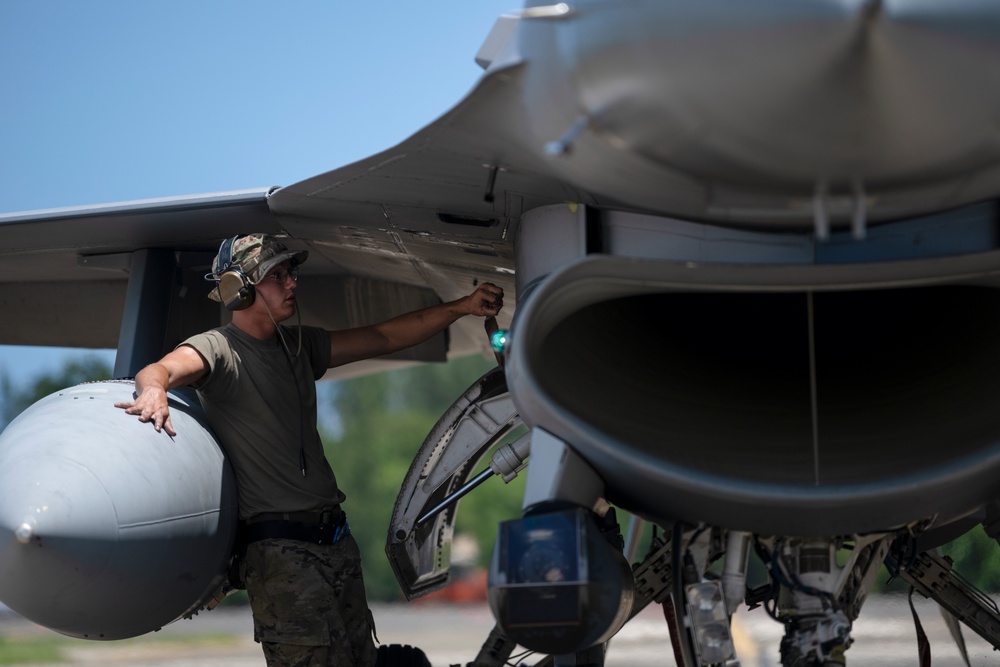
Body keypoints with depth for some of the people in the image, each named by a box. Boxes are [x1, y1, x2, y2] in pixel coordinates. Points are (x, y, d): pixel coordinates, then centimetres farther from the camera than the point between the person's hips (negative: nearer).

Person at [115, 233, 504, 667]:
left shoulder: (299, 347, 17)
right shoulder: (217, 349, -6)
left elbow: (384, 338, 19)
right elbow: (163, 368, -26)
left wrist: (461, 307, 12)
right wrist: (154, 390, -50)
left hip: (335, 538, 8)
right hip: (279, 551, -8)